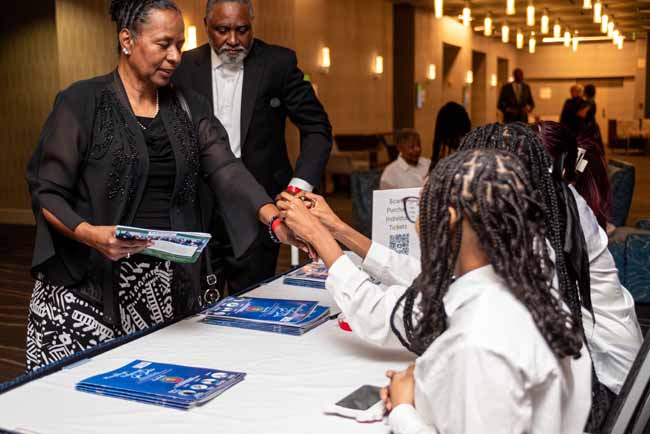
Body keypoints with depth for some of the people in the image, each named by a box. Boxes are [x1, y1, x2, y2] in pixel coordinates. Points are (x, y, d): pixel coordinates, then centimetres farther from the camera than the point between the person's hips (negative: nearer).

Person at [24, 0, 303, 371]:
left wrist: (275, 219, -18)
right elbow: (47, 192, -5)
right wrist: (90, 234, -23)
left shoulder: (190, 107, 10)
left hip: (171, 287, 4)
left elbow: (227, 170, -2)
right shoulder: (82, 102, -3)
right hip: (87, 285, -3)